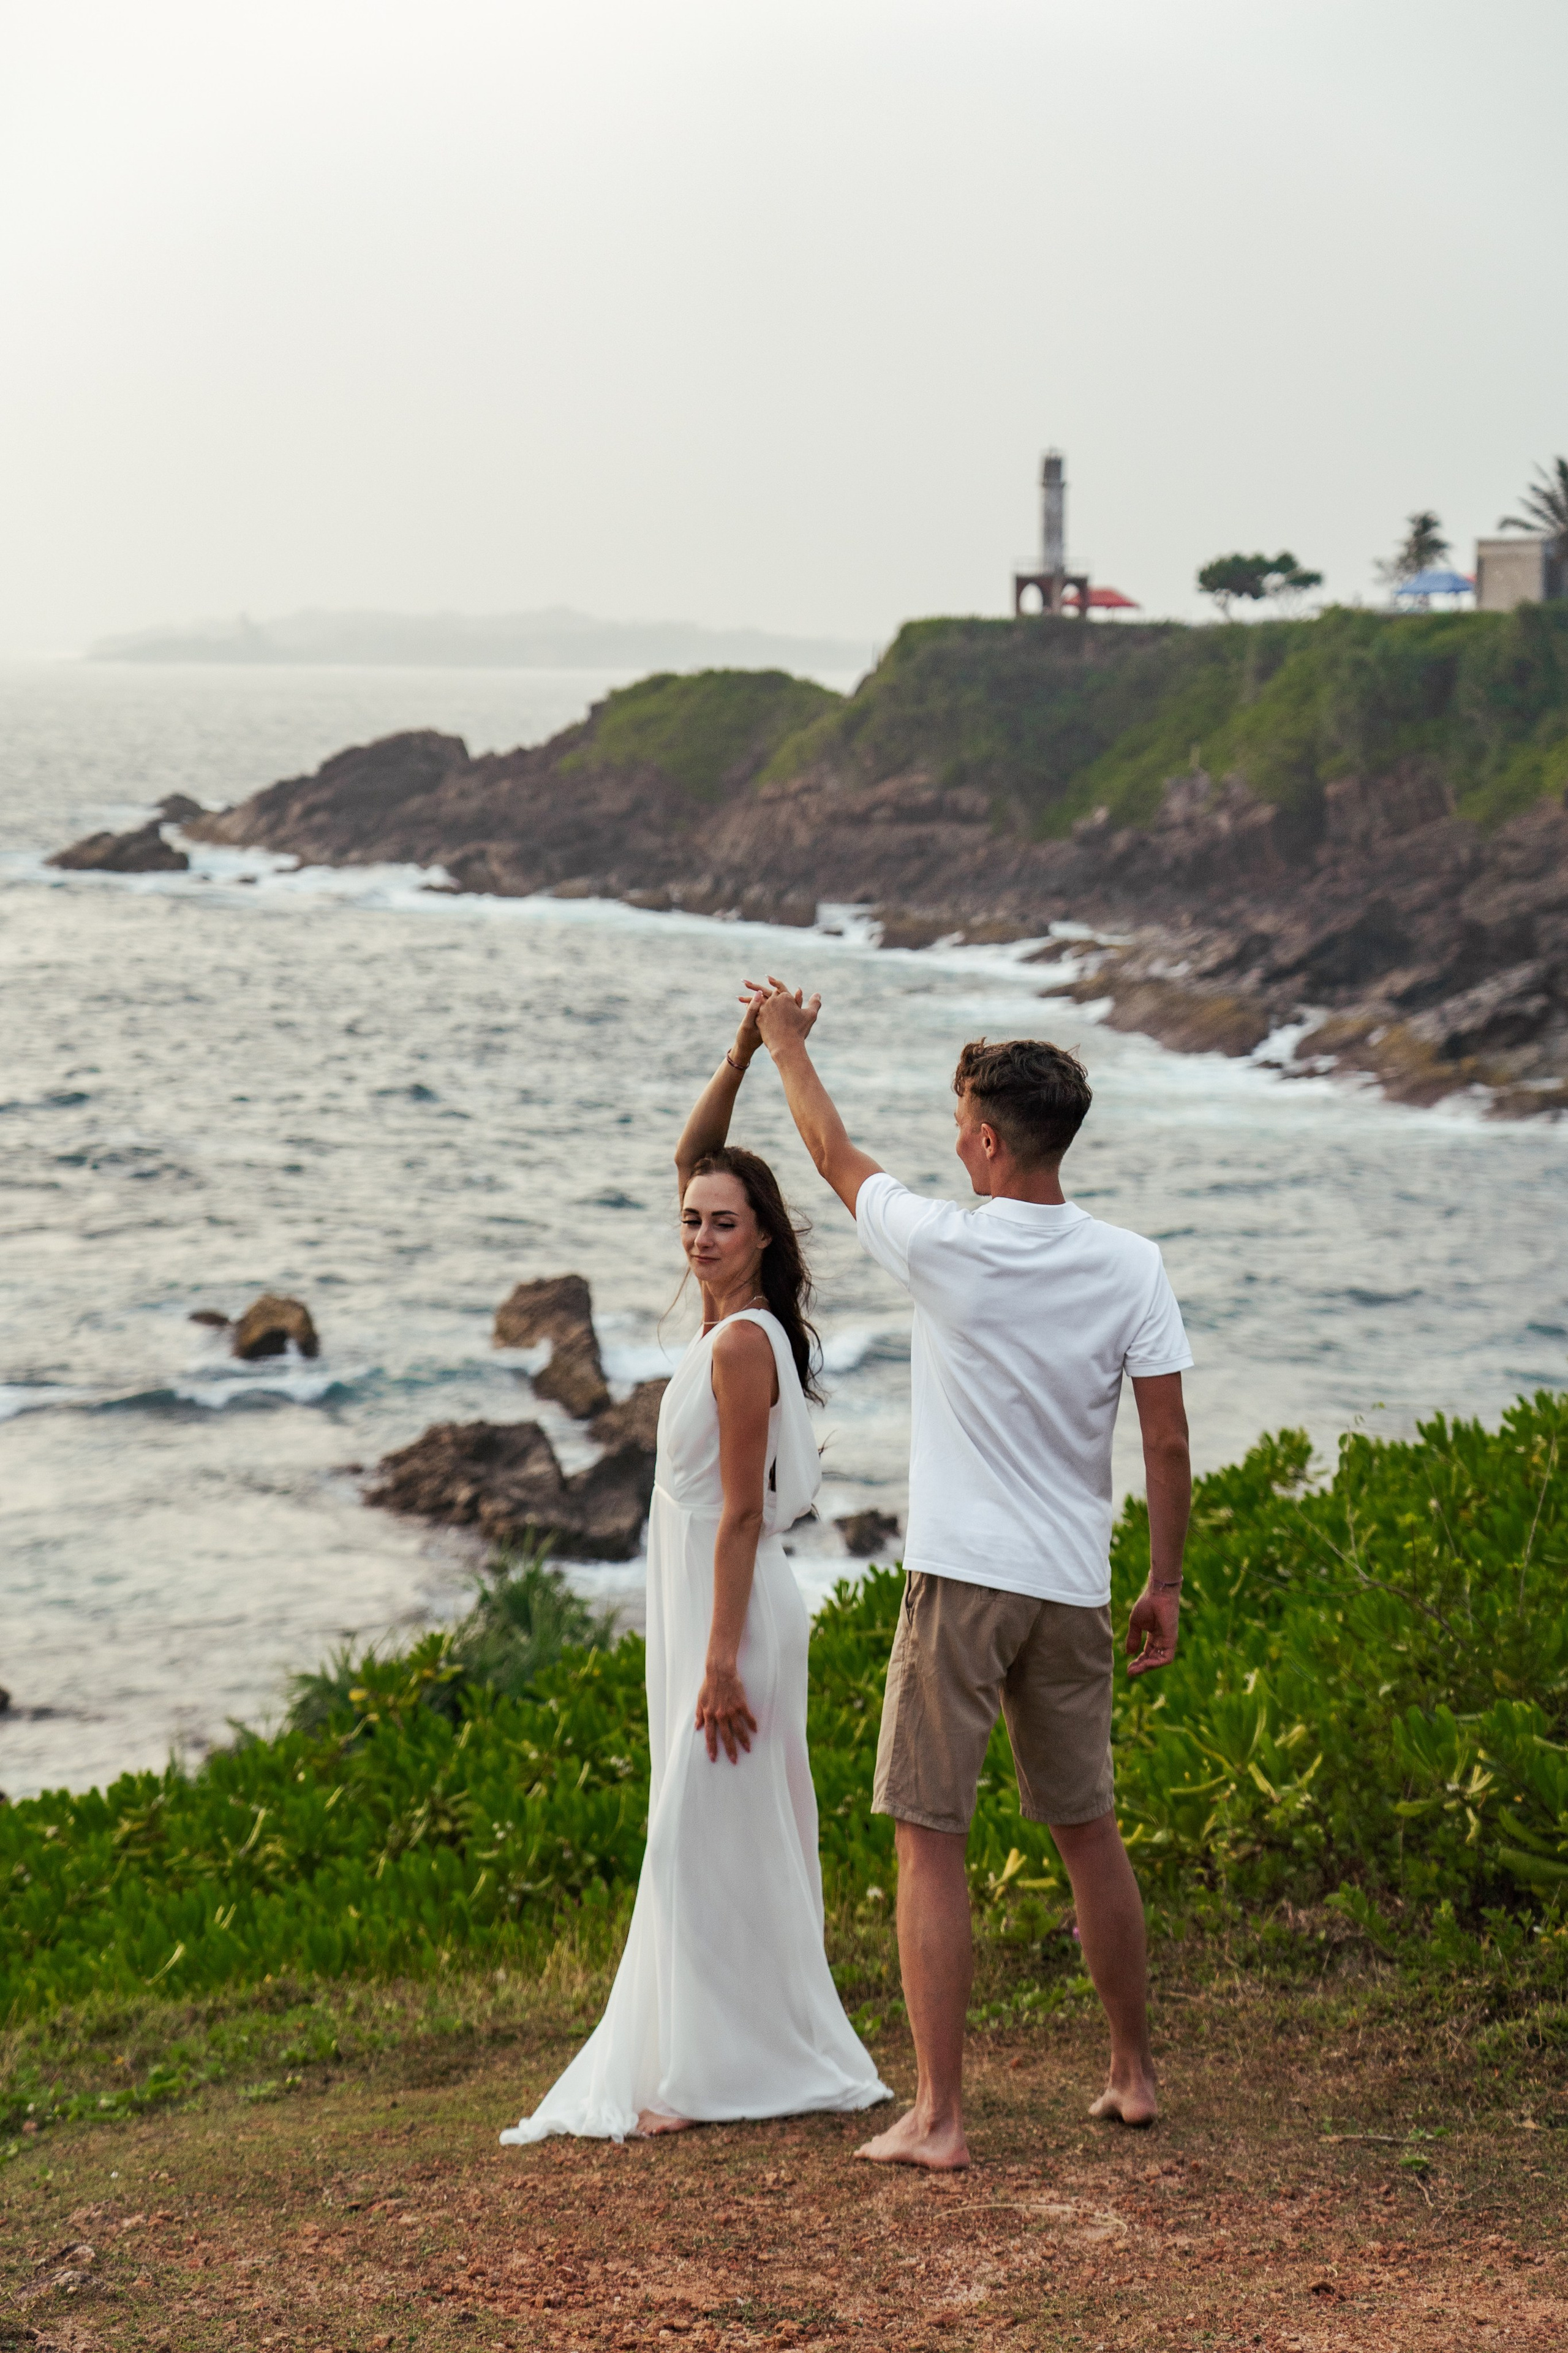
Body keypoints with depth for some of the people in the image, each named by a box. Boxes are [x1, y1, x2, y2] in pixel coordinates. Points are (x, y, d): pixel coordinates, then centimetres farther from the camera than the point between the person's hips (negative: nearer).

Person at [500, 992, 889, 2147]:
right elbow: (694, 1157, 15)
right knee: (730, 1843, 13)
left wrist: (722, 1660, -21)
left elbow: (743, 1511, -20)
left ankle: (720, 2070, 1)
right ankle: (752, 2050, 21)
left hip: (731, 1613, -9)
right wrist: (745, 1048, 6)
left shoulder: (741, 1345, -17)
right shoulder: (734, 1318, 7)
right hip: (707, 1609, 9)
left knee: (703, 1841, -5)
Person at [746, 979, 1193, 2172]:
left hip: (960, 1581, -5)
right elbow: (1169, 1443, -1)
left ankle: (939, 2116, -2)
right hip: (1074, 1586, 5)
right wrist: (1167, 1584, 10)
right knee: (1088, 1830, 18)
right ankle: (1135, 2072, 30)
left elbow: (837, 1155, 7)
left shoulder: (945, 1247, -11)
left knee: (930, 1844, 0)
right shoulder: (1132, 1267, -2)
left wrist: (787, 1042, 24)